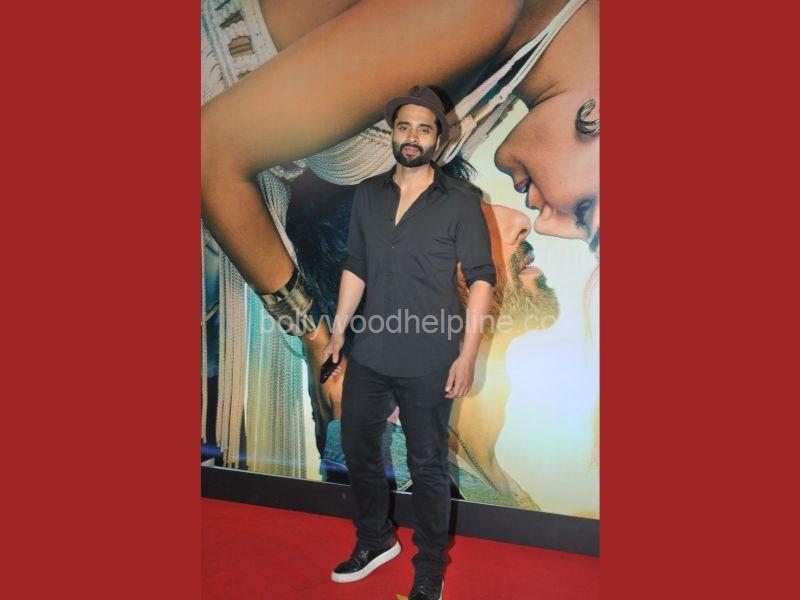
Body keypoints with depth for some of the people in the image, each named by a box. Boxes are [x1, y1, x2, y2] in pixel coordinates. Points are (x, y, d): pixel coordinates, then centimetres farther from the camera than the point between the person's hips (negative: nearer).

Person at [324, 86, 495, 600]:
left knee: (428, 466, 8)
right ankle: (375, 541, 44)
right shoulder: (368, 194, 7)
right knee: (358, 450, 18)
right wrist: (339, 328, 7)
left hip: (428, 362, -5)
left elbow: (482, 277, -7)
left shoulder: (460, 200, -6)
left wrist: (468, 352, -13)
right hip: (369, 354, 5)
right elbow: (355, 266, 12)